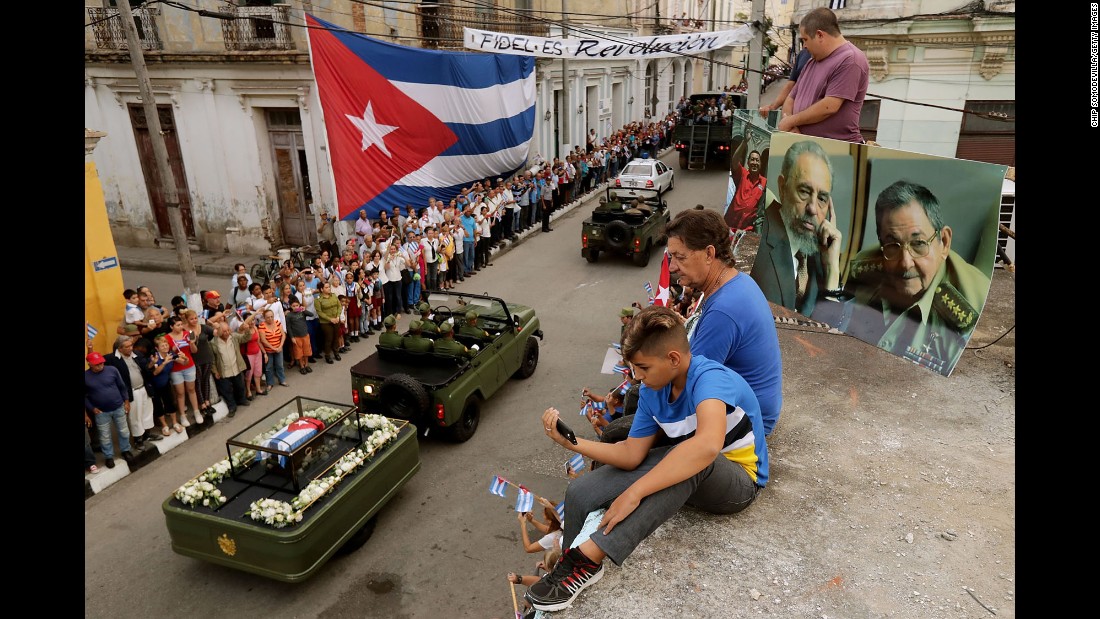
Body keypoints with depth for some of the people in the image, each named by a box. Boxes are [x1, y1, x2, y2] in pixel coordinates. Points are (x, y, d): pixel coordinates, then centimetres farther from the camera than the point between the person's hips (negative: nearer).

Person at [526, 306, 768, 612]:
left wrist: (634, 492, -47)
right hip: (680, 472, 6)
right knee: (580, 493, -12)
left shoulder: (709, 378, -31)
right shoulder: (652, 393, -8)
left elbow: (708, 445, -50)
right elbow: (631, 455, -7)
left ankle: (588, 557, -43)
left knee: (690, 461, -43)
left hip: (738, 482, -6)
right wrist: (569, 440, -18)